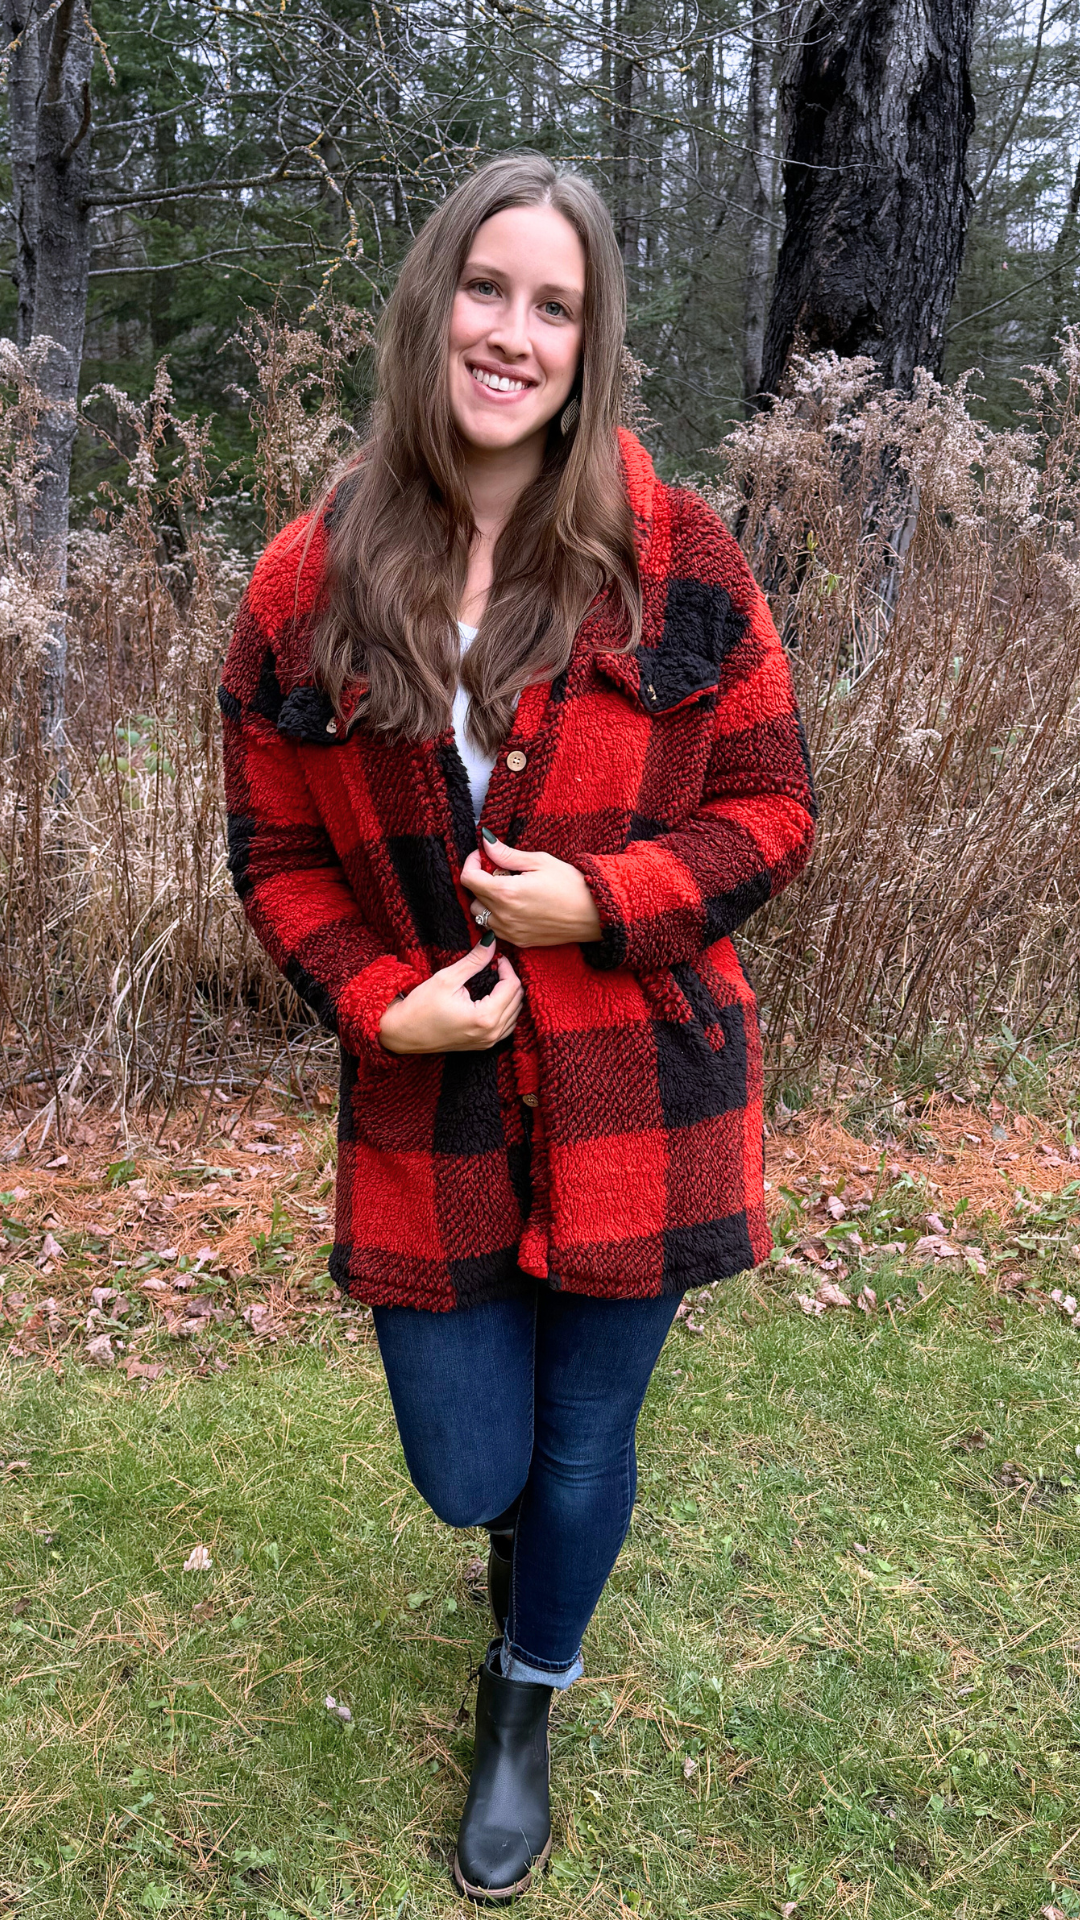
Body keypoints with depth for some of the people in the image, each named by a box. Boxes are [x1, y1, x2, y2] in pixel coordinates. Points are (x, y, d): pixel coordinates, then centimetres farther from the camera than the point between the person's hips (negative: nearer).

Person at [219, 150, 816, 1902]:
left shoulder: (677, 561, -7)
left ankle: (522, 1712, 48)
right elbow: (275, 854, 4)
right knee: (469, 1475, 12)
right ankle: (526, 1524, 56)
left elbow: (771, 808, -2)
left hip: (640, 1106, -1)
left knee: (583, 1452, 14)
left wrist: (604, 897, -18)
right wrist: (380, 1002, -13)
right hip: (427, 1117, 1)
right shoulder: (307, 590, -4)